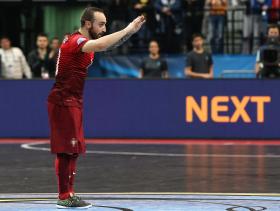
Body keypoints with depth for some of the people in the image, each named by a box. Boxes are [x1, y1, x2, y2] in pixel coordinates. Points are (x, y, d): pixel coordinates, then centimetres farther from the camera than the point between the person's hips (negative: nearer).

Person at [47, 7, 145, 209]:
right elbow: (101, 45, -36)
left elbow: (110, 45, 15)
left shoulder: (85, 42, 12)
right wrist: (128, 29, -30)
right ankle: (64, 197, -3)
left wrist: (131, 31, -1)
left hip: (73, 101, 10)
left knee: (73, 150, 11)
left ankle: (69, 194, 16)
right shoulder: (75, 41, -18)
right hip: (63, 102, -10)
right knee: (66, 150, -7)